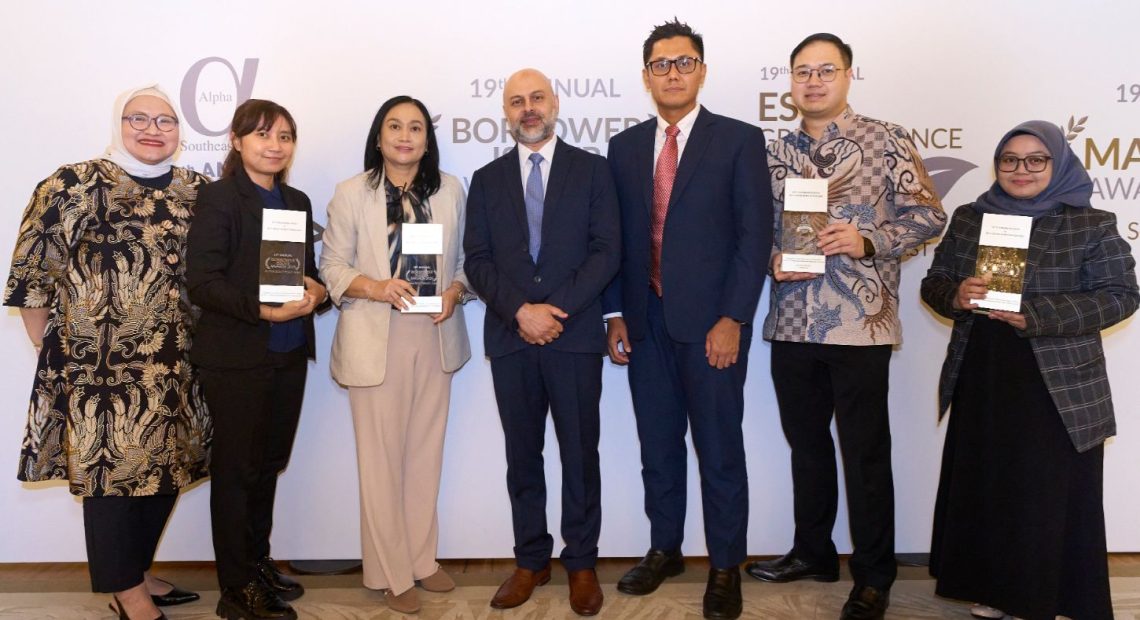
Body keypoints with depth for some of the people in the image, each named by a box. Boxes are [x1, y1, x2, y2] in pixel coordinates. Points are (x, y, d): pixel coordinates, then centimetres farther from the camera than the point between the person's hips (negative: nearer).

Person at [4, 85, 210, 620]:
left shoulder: (197, 190, 8)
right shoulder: (75, 185, -6)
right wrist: (49, 347, -4)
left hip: (175, 366, 5)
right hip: (101, 366, -5)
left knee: (167, 465, 13)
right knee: (112, 466, 2)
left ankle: (136, 571, 32)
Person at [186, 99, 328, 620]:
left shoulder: (298, 201, 12)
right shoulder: (219, 198, -8)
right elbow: (202, 282, -15)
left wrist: (316, 293, -6)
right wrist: (265, 310, -24)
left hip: (289, 355, 6)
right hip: (236, 358, -6)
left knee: (269, 463, 15)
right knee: (236, 469, 5)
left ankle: (258, 563, 31)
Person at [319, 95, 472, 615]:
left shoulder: (451, 190, 3)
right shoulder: (351, 194, -5)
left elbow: (464, 258, 9)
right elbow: (332, 265, -3)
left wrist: (455, 291, -10)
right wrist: (373, 286, -20)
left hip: (434, 337, 3)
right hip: (376, 340, -3)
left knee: (427, 452, 12)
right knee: (382, 458, 3)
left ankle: (422, 558, 29)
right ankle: (392, 572, 19)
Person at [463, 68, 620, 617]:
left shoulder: (592, 170, 5)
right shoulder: (487, 179, 12)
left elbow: (606, 251, -3)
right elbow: (477, 261, 4)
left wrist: (557, 309, -13)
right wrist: (519, 311, -12)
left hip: (575, 335, -2)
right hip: (509, 337, 2)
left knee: (580, 454, 5)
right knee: (522, 456, 10)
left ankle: (582, 563, 18)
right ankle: (531, 561, 22)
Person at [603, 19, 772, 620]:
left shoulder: (739, 140, -1)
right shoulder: (624, 146, 11)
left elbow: (754, 234, -6)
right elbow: (617, 236, 11)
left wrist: (732, 319, -13)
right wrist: (616, 313, 4)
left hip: (712, 322, -4)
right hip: (646, 320, 4)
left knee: (720, 450, 5)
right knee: (657, 445, 14)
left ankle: (725, 568, 21)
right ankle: (664, 549, 31)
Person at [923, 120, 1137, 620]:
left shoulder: (1091, 224, -3)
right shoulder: (968, 219, 8)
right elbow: (933, 282, 9)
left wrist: (1036, 316, -20)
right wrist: (956, 295, -15)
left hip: (1059, 388, -3)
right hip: (980, 383, 4)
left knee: (1052, 499, 3)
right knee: (983, 489, 11)